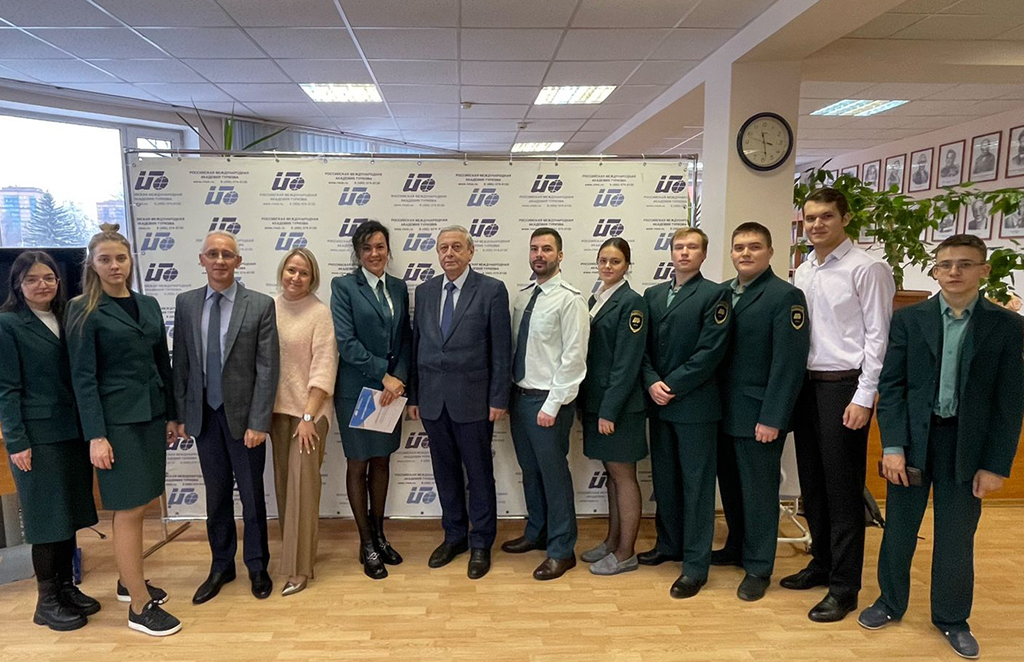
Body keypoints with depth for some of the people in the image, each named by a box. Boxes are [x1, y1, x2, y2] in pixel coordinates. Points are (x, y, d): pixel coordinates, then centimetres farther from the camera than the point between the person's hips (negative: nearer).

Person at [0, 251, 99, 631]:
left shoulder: (67, 319, 10)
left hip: (73, 432, 5)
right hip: (36, 436, -5)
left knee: (70, 514, 12)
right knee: (46, 517, 2)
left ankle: (66, 587, 25)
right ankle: (47, 601, 15)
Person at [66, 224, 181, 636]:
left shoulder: (148, 305, 9)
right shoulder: (84, 311, -6)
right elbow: (83, 377, -10)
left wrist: (172, 414, 11)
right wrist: (96, 436, -15)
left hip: (151, 415, 5)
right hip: (117, 419, -5)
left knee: (134, 506, 14)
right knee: (129, 510, -1)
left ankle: (128, 581, 31)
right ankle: (140, 608, 8)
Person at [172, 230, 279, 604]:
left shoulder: (260, 305, -8)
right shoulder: (185, 303, 2)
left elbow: (267, 368, -10)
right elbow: (181, 364, 6)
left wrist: (258, 422, -14)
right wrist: (181, 414, 4)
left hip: (243, 415, -3)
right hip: (204, 415, 3)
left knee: (251, 494, 10)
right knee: (216, 495, 14)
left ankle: (257, 566, 28)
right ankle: (221, 566, 32)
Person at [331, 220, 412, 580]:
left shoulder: (399, 287, 8)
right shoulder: (343, 286, -6)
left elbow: (406, 337, 5)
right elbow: (346, 341, -14)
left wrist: (400, 377, -10)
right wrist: (383, 374, -17)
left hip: (391, 388, 5)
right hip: (357, 389, -4)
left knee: (382, 461, 13)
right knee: (359, 464, 7)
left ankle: (379, 534, 28)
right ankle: (366, 543, 19)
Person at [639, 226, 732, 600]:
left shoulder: (714, 295, -5)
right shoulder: (653, 295, 12)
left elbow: (710, 352, -13)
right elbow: (643, 346, 8)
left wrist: (672, 386, -14)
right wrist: (652, 383, -7)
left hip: (696, 405, -5)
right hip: (658, 402, 6)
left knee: (696, 483, 2)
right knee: (664, 479, 15)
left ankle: (696, 565, 10)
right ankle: (669, 545, 32)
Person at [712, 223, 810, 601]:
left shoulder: (786, 296, -10)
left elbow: (788, 363, -15)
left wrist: (771, 418, -18)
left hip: (759, 414, -6)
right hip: (724, 411, 6)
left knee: (758, 490, 5)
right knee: (731, 484, 17)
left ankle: (758, 567, 20)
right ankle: (737, 548, 36)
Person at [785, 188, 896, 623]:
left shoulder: (866, 269, -8)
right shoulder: (802, 272, 12)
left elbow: (878, 336, -11)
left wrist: (863, 398, -14)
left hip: (843, 386, -7)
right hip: (806, 385, 7)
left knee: (842, 488, 0)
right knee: (812, 481, 14)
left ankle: (843, 588, 13)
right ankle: (822, 562, 31)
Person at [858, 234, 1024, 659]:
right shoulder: (908, 319, -1)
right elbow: (890, 386, -3)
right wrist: (893, 446, -10)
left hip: (967, 445, 0)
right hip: (912, 438, 0)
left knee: (956, 536, 11)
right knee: (899, 528, 11)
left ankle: (952, 618, 30)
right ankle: (890, 602, 30)